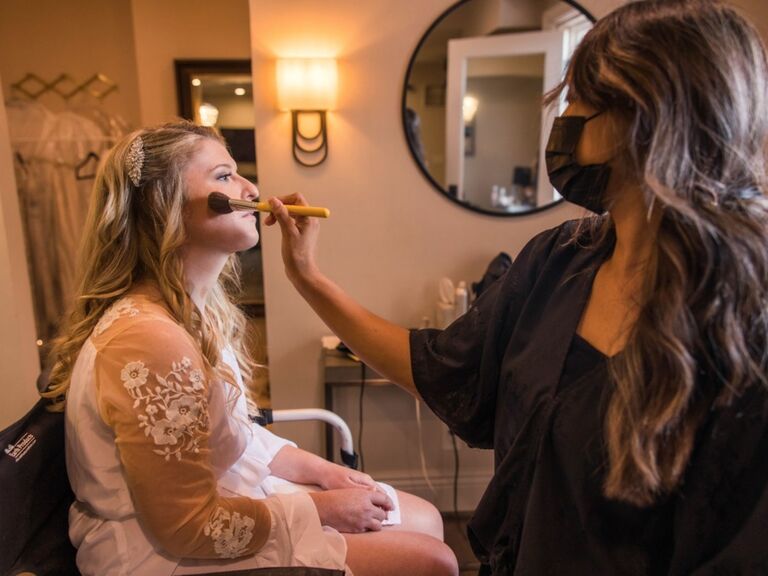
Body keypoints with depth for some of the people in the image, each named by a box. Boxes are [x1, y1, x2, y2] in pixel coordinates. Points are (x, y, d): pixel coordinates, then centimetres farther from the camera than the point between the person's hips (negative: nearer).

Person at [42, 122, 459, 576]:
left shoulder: (197, 305, 3)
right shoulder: (150, 337, -29)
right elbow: (190, 529, -24)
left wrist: (319, 471, 0)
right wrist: (322, 508, -14)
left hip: (213, 499, 9)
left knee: (424, 520, 10)